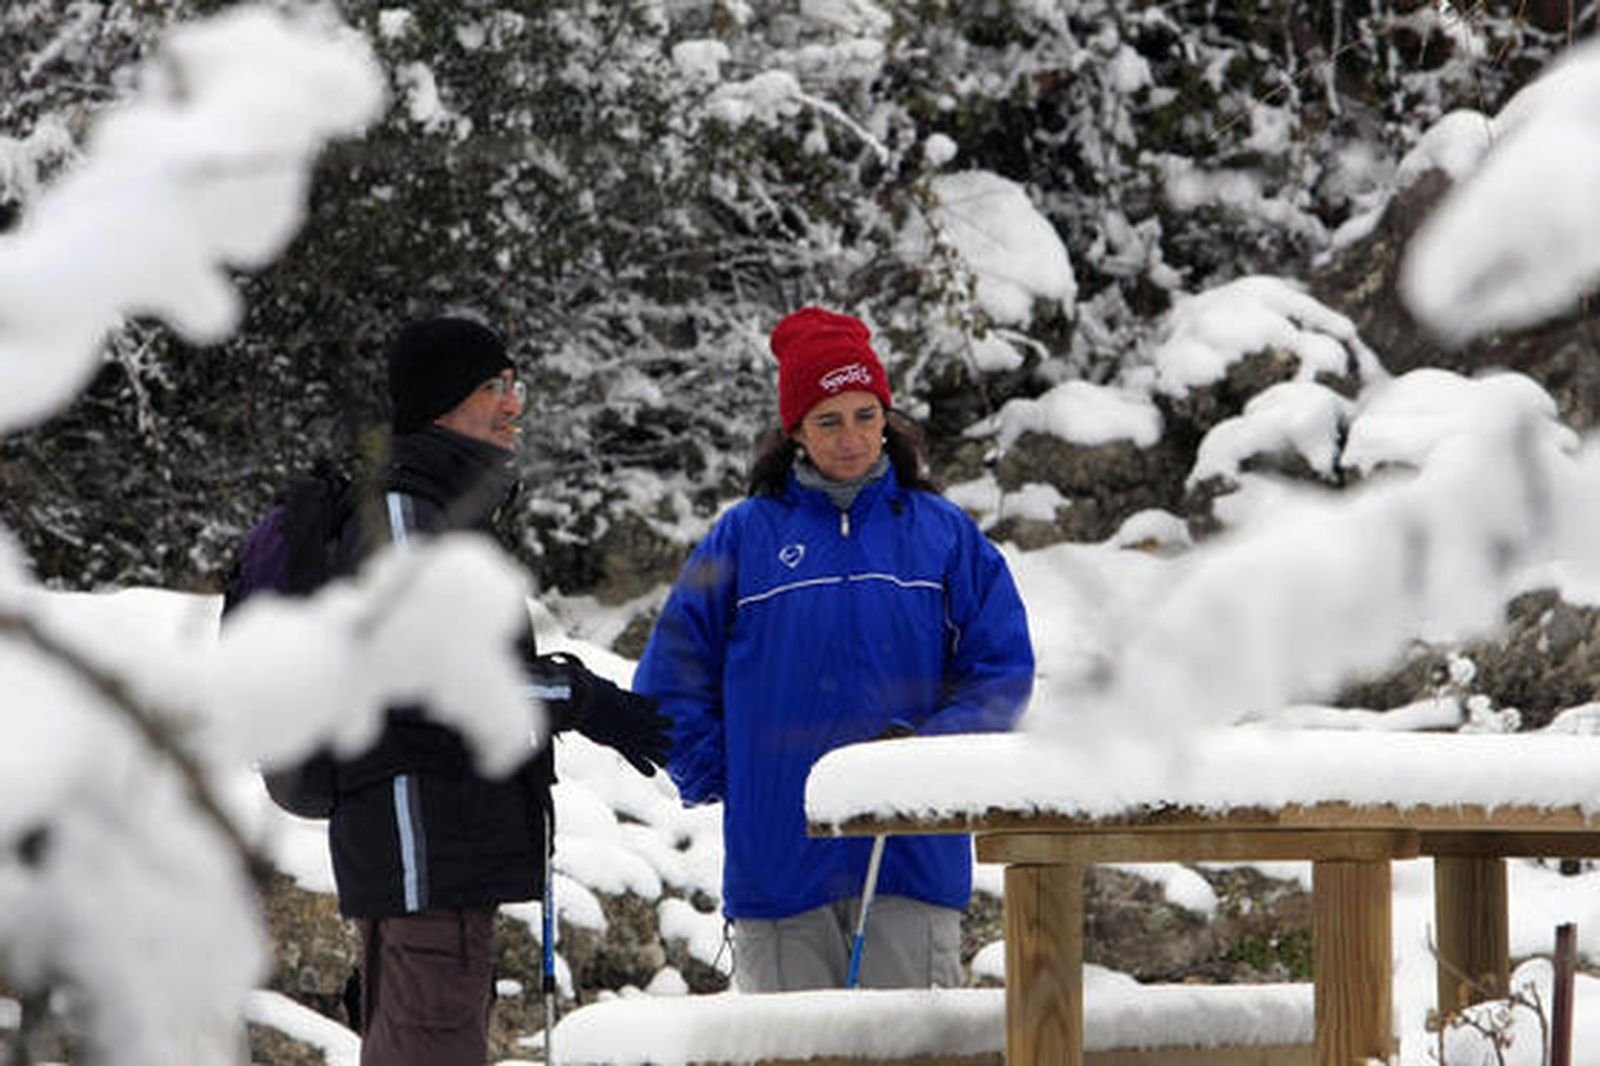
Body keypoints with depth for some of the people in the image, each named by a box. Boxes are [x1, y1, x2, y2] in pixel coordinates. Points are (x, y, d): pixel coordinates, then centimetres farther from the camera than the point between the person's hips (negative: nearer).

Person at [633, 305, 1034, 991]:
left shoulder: (942, 532, 8)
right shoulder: (747, 535, 7)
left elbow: (1004, 672, 7)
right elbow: (670, 680, 12)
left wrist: (931, 749, -9)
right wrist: (723, 778, 1)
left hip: (913, 853, 0)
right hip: (779, 860, 0)